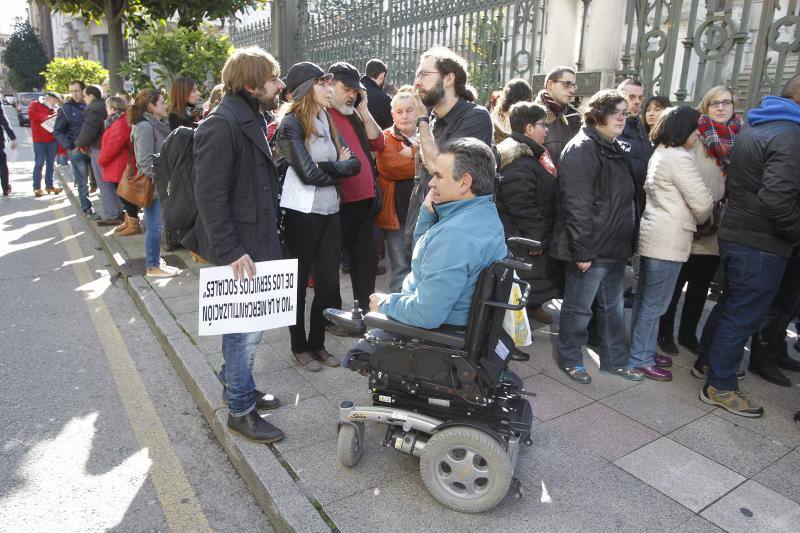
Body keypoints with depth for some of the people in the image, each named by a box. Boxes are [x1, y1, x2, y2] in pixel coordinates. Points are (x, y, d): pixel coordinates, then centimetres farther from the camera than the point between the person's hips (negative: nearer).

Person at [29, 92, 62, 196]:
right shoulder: (34, 105, 6)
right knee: (39, 163, -4)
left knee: (51, 163, 8)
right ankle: (37, 187, 0)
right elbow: (32, 114, -12)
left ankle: (49, 186, 15)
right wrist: (47, 117, -16)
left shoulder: (56, 109, 17)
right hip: (39, 140, -4)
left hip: (53, 140, 4)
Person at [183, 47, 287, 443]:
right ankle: (240, 410, 16)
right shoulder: (222, 124, -18)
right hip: (237, 249, -10)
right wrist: (230, 250, -24)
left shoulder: (250, 118, 14)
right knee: (245, 326, 0)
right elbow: (209, 194, -22)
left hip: (255, 241, 10)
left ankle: (235, 383, 39)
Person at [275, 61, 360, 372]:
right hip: (302, 214, -6)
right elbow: (308, 173, -19)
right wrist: (338, 167, -3)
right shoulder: (291, 124, -8)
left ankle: (317, 342, 26)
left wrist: (328, 166, -13)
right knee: (299, 283, 7)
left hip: (330, 212, 6)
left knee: (329, 283, 9)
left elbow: (354, 164, 3)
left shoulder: (328, 122, 12)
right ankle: (299, 347, 23)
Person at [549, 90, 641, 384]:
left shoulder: (614, 149, 15)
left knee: (613, 307, 18)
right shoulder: (582, 149, -15)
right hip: (591, 249, -9)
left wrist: (626, 243, 17)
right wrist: (582, 251, -24)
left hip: (614, 248, 9)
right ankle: (570, 359, 23)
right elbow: (577, 205, -22)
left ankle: (615, 360, 33)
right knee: (578, 308, 6)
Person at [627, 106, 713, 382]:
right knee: (655, 304, -1)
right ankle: (641, 359, 9)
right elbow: (702, 202, -15)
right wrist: (699, 221, 7)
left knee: (645, 299, 16)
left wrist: (689, 220, 11)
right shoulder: (680, 158, -16)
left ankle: (642, 350, 27)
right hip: (668, 242, -10)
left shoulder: (659, 154, 14)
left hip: (652, 236, 10)